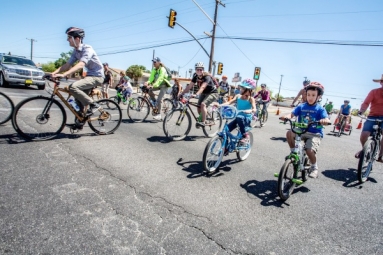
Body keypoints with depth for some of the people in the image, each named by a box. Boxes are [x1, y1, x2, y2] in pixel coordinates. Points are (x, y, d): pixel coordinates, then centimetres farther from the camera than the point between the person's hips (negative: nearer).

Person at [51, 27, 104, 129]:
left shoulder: (87, 49, -19)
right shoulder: (76, 51, 8)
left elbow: (80, 65, -33)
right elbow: (67, 65, 4)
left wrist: (63, 75, -41)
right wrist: (53, 73, -11)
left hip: (96, 76, -9)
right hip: (89, 75, 9)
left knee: (73, 87, -26)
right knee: (78, 99, 7)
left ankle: (93, 104, -14)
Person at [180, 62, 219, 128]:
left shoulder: (207, 77, -27)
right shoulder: (195, 76, -7)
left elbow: (203, 87, -44)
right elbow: (189, 86, -9)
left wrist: (196, 94, -60)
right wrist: (181, 94, -18)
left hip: (212, 93, -7)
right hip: (204, 93, 7)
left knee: (203, 104, -28)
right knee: (199, 107, -3)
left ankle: (203, 122, -22)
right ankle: (201, 119, 23)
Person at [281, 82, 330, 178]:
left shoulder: (320, 109, -4)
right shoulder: (301, 106, 3)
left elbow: (327, 119, -18)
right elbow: (292, 114, -9)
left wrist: (325, 121, -43)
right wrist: (286, 116, -33)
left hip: (315, 134, -3)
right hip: (301, 131, 3)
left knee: (309, 151, -24)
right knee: (289, 133, -26)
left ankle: (314, 167, 8)